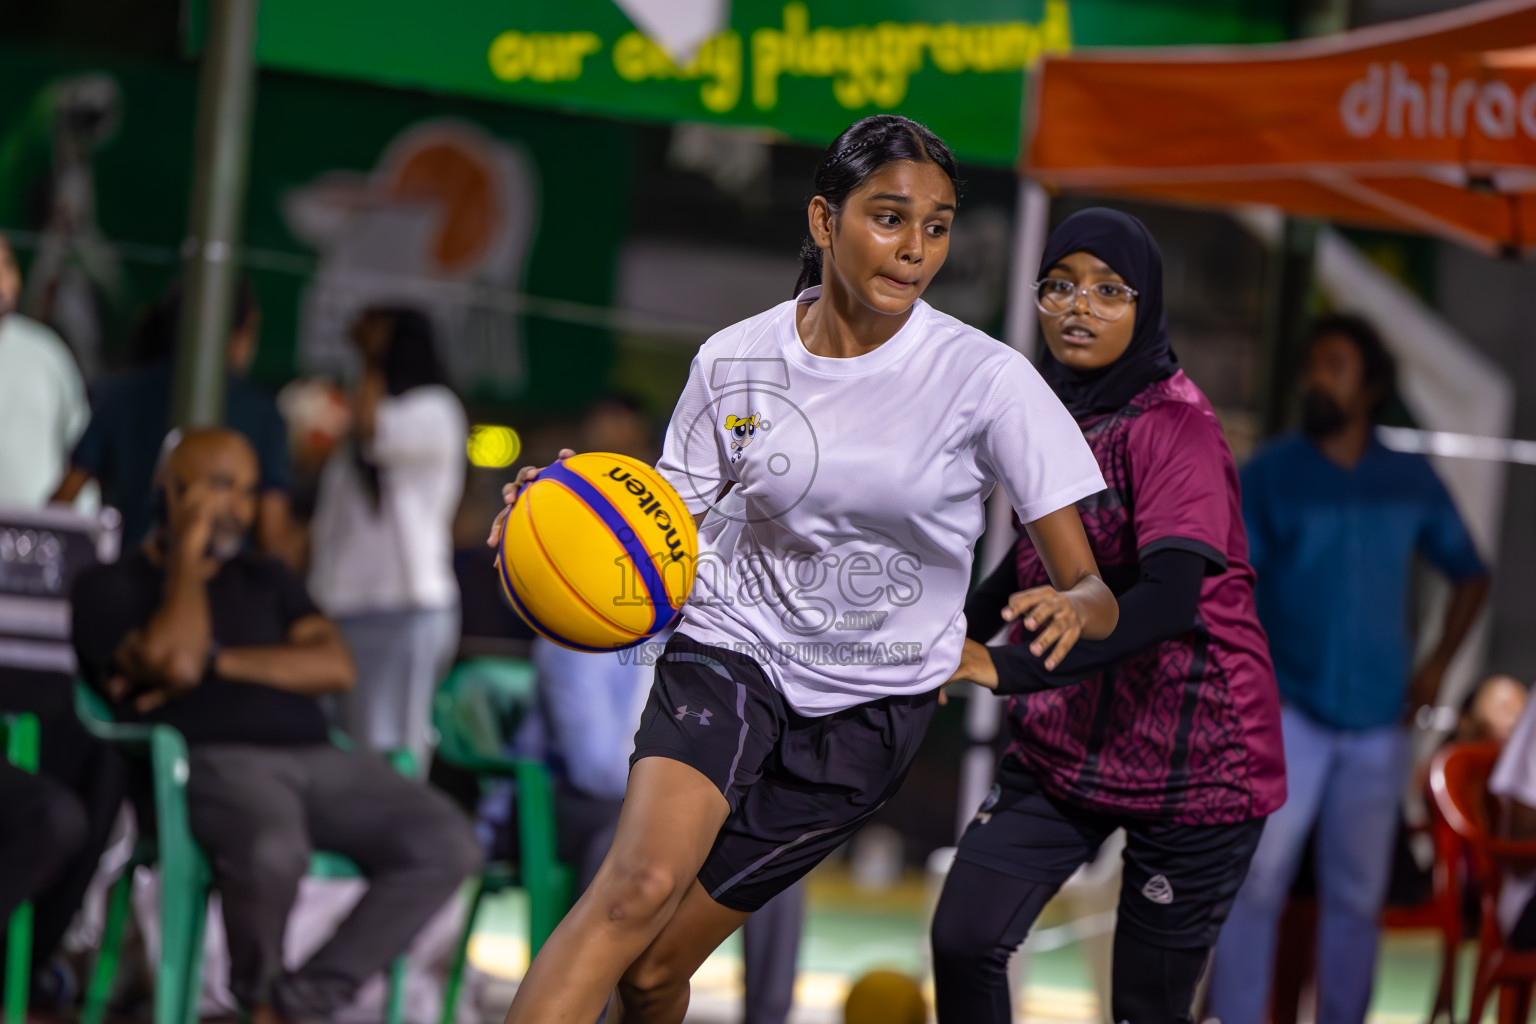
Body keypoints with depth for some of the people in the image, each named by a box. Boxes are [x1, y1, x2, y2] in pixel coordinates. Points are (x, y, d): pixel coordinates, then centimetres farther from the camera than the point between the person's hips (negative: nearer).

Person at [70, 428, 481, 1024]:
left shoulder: (267, 581, 28)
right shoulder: (110, 587, 11)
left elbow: (335, 667, 10)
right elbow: (176, 662, -9)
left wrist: (217, 661, -1)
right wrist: (188, 555, 3)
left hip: (316, 757, 6)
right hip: (212, 761, -6)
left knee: (449, 845, -20)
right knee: (273, 851, -41)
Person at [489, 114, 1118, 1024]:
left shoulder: (987, 379, -13)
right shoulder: (734, 363, -6)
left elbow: (1092, 591, -14)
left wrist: (1071, 607, -38)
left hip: (874, 705, 0)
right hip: (732, 650, 0)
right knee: (638, 887, -29)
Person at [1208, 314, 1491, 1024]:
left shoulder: (1411, 481, 9)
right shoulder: (1269, 476, 0)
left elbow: (1469, 574, 21)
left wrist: (1437, 664, 9)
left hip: (1375, 724, 3)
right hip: (1289, 714, -3)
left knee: (1356, 897, 7)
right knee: (1256, 881, -11)